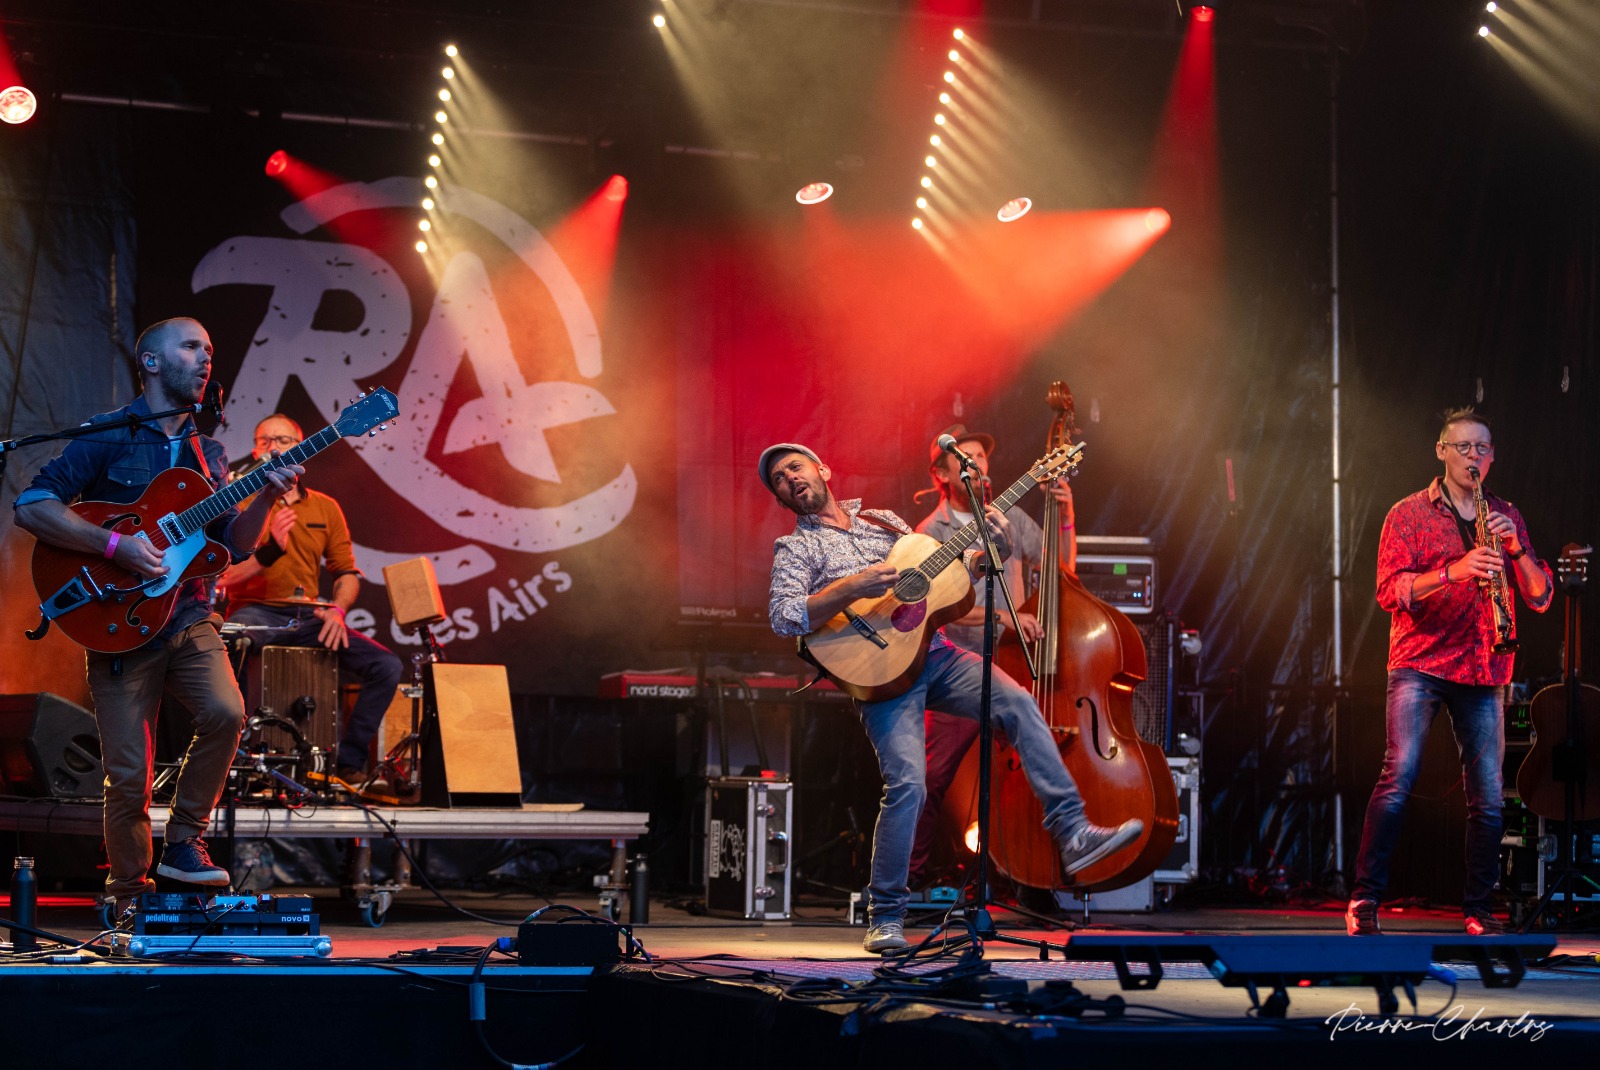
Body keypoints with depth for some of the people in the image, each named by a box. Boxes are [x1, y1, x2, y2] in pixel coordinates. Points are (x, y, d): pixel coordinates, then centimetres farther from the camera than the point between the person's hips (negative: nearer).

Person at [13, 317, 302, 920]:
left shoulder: (207, 454, 16)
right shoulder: (108, 436, -2)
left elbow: (233, 546, 11)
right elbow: (31, 508, -11)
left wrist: (267, 498, -7)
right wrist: (116, 546, -19)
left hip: (188, 617, 4)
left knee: (226, 713, -24)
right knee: (130, 777, -6)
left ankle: (183, 842, -4)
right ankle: (128, 896, 15)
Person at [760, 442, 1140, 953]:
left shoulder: (884, 521, 21)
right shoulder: (796, 547, 6)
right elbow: (783, 617, -11)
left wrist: (993, 551, 3)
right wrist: (853, 587, -21)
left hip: (934, 652, 4)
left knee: (1018, 703, -19)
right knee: (907, 781, -20)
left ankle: (1073, 836, -20)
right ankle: (885, 918, -5)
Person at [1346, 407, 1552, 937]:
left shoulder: (1505, 516, 15)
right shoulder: (1408, 514, 4)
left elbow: (1541, 596, 9)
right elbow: (1390, 590, -8)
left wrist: (1517, 548, -9)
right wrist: (1453, 571, -22)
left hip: (1483, 673, 4)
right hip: (1420, 665, -4)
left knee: (1488, 796, 0)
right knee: (1399, 775, -18)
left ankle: (1478, 909, 10)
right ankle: (1365, 900, -15)